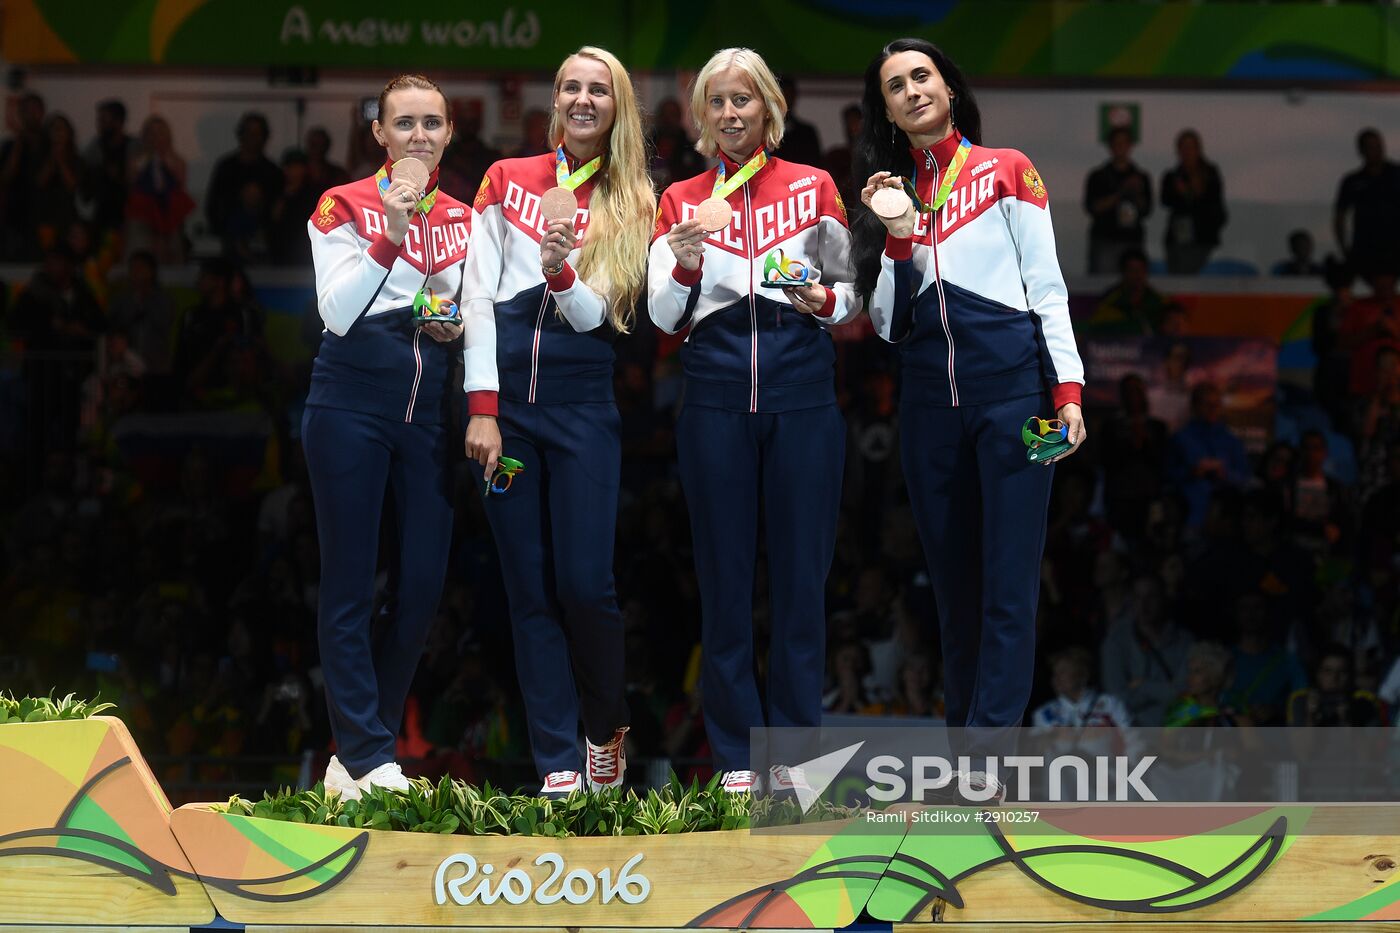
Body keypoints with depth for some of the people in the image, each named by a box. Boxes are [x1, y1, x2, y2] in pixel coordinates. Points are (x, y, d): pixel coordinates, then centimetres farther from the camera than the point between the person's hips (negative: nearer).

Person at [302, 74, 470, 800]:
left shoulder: (463, 220, 13)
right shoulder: (344, 207, -1)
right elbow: (338, 312, -11)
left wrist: (458, 326, -1)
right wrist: (389, 236, -21)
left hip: (429, 407, 5)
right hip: (353, 403, -5)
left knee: (423, 585, 2)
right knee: (350, 585, -4)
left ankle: (356, 748, 13)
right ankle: (368, 761, -2)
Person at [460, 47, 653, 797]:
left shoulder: (631, 203, 8)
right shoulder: (507, 181, 8)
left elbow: (593, 312, -1)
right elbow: (478, 296, 2)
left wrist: (560, 271, -23)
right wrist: (482, 409, -6)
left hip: (583, 400, -1)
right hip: (508, 390, 1)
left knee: (583, 581, -9)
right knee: (530, 588, 0)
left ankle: (608, 728, 16)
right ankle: (557, 765, 2)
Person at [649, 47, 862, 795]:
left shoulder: (813, 187, 9)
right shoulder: (681, 200, 10)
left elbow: (847, 302, 10)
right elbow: (664, 316, 4)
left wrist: (824, 301, -13)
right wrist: (685, 263, -16)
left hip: (801, 390, 0)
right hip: (717, 390, 0)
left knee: (801, 570, -1)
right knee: (724, 573, 1)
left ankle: (793, 751, 6)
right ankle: (736, 758, 6)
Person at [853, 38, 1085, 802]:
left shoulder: (1006, 170, 7)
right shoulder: (891, 192, 16)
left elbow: (1047, 285, 2)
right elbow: (887, 325, 11)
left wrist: (1067, 388, -8)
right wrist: (896, 236, -3)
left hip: (1010, 381, -4)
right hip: (929, 392, 4)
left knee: (1009, 585, -9)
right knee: (952, 581, 5)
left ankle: (983, 758, -13)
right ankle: (966, 747, 7)